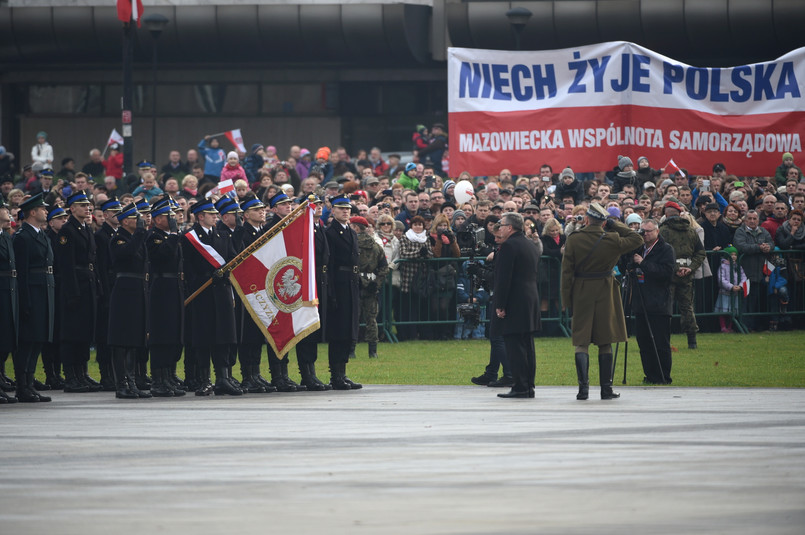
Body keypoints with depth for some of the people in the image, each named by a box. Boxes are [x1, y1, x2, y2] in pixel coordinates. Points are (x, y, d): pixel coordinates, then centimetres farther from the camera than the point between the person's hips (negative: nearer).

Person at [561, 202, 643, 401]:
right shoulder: (612, 240, -6)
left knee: (581, 343, 3)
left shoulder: (573, 240, -7)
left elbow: (567, 271, -5)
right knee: (605, 344, 7)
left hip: (581, 295, -1)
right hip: (605, 294, 1)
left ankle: (583, 387, -8)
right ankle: (606, 389, 7)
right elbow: (637, 239, 11)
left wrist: (566, 299, 1)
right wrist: (615, 225, 10)